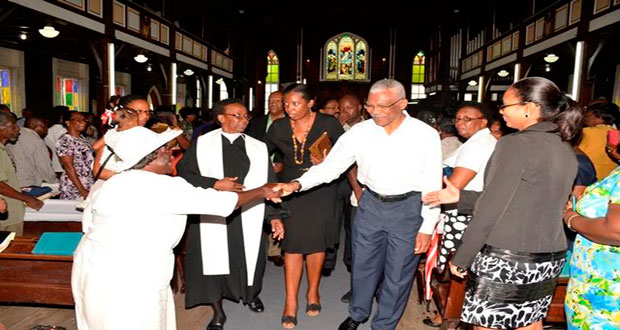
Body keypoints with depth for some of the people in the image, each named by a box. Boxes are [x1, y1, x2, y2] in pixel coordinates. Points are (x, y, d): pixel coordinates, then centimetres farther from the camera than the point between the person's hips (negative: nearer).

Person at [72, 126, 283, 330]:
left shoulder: (113, 183, 6)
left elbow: (89, 220, 10)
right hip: (129, 282, -8)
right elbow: (223, 202, -15)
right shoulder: (165, 186, -18)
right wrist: (262, 191, -2)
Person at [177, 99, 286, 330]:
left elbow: (269, 183, 5)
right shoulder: (202, 144, 2)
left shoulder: (258, 148, 7)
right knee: (214, 259, 3)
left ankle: (251, 294, 41)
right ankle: (218, 311, 25)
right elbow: (185, 173, -3)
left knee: (248, 257, 9)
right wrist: (215, 184, -13)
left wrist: (275, 215, -1)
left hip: (248, 216, 2)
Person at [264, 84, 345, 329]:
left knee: (316, 241, 8)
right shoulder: (278, 127, -1)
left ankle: (313, 292, 29)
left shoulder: (328, 124, -9)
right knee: (293, 243, -1)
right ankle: (290, 301, 9)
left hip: (321, 190, -1)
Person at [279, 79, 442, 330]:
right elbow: (330, 166, -6)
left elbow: (433, 186, -7)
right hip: (370, 205, 2)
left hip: (408, 208, -2)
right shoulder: (359, 132, -8)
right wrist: (298, 184, -20)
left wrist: (427, 227, -8)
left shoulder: (426, 135, -12)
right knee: (362, 265, 17)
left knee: (398, 273, 11)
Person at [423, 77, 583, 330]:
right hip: (549, 258, 8)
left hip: (504, 260, -8)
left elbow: (490, 211, -17)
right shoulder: (565, 149, 9)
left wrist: (461, 258, -7)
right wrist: (461, 197, 13)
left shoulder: (515, 144, -17)